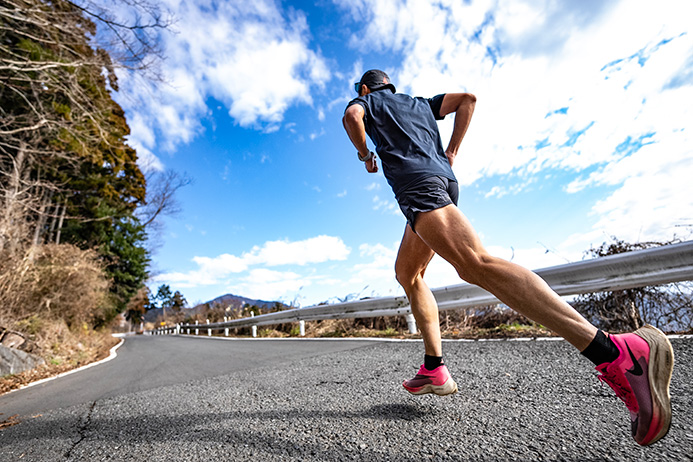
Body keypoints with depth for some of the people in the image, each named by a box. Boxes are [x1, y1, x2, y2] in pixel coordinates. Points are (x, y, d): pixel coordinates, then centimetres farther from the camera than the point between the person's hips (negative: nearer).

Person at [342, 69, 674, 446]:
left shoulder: (367, 101, 19)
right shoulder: (419, 103, 36)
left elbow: (351, 116, -5)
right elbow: (466, 98, 24)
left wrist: (364, 154, 12)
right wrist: (451, 153, 19)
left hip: (417, 184, -8)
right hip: (444, 180, 9)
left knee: (474, 264, -28)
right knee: (407, 274, 13)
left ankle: (614, 353, -36)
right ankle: (434, 370, 8)